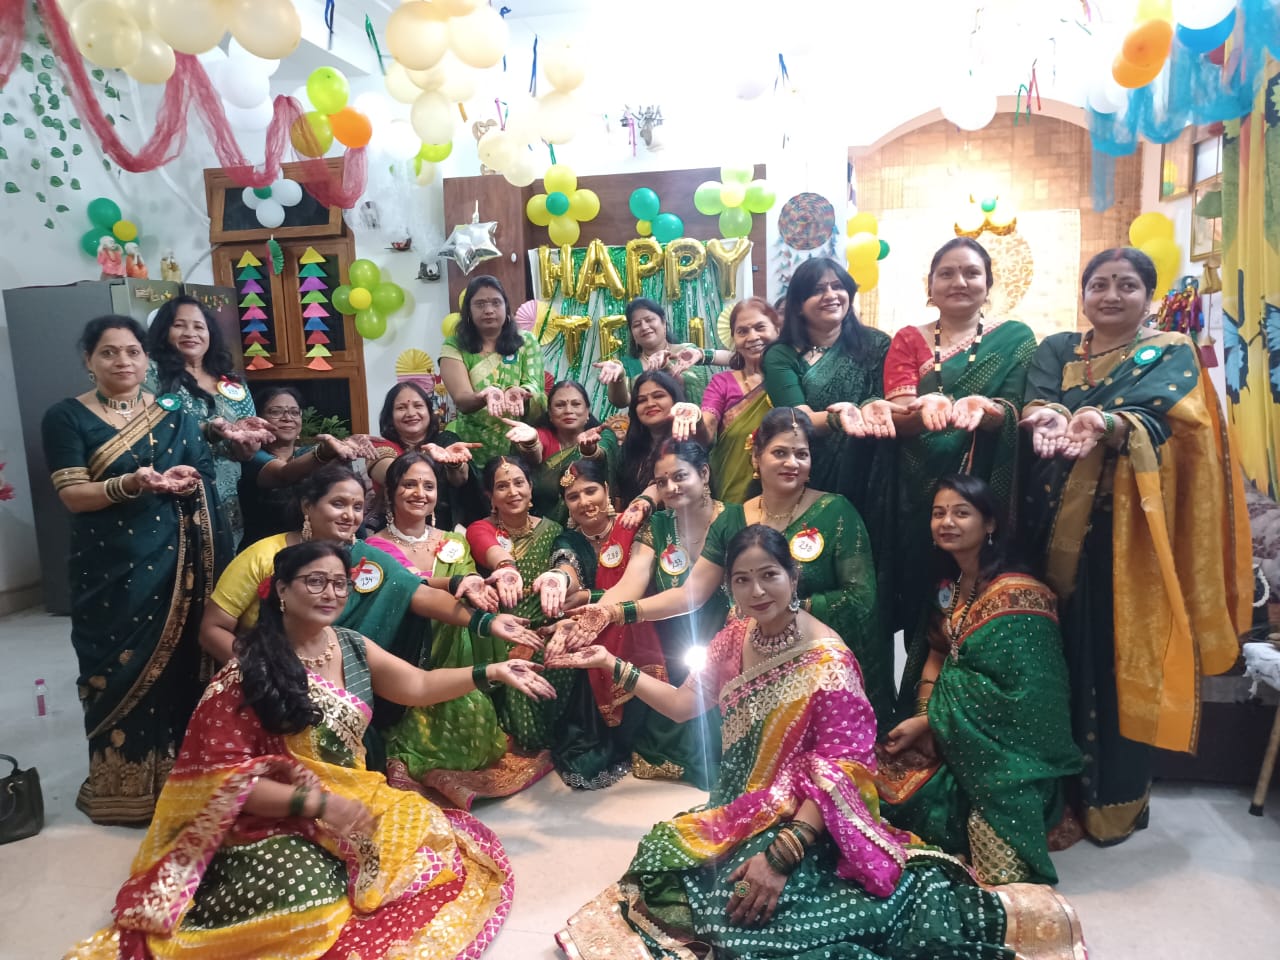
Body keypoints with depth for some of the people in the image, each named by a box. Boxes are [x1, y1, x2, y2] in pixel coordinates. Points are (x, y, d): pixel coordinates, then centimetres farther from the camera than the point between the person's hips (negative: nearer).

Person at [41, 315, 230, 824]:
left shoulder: (174, 414, 8)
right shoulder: (66, 417, 0)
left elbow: (204, 478, 5)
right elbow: (72, 495, -9)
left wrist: (182, 481, -16)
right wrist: (129, 484, -25)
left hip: (173, 563, 3)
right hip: (108, 568, -2)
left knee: (177, 665, 7)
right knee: (119, 672, 2)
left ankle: (174, 776, 23)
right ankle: (121, 788, 18)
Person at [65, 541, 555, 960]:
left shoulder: (353, 647, 3)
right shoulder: (247, 673, -13)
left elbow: (420, 687, 14)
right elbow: (225, 781, -13)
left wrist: (491, 672, 2)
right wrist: (317, 803, -21)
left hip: (355, 803, 6)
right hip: (274, 823, -6)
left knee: (456, 853, -8)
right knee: (312, 900, -32)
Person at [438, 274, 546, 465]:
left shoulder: (526, 341, 6)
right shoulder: (454, 346, 0)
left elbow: (535, 387, -6)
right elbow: (462, 400, -12)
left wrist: (518, 393, -30)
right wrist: (485, 396, -34)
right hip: (472, 448, -1)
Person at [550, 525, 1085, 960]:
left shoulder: (826, 661, -20)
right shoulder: (736, 637, 1)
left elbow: (842, 773, -22)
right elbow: (683, 705, 10)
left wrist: (779, 855, -28)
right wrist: (612, 665, 4)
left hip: (802, 821, -7)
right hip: (741, 807, 7)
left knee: (753, 907, -29)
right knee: (659, 865, -7)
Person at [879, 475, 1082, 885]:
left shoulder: (1016, 594, -18)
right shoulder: (949, 586, 7)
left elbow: (1012, 694, -21)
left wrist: (928, 722, -17)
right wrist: (923, 716, -7)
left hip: (1006, 745, -7)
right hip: (955, 738, 7)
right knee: (886, 777, -13)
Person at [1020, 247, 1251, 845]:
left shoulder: (1172, 354, 5)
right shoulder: (1056, 350, 13)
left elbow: (1156, 414, -15)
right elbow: (1038, 400, -7)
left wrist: (1104, 424, -37)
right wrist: (1048, 418, -32)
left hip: (1126, 529, -2)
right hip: (1054, 525, 2)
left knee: (1116, 655, 0)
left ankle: (1113, 797, 17)